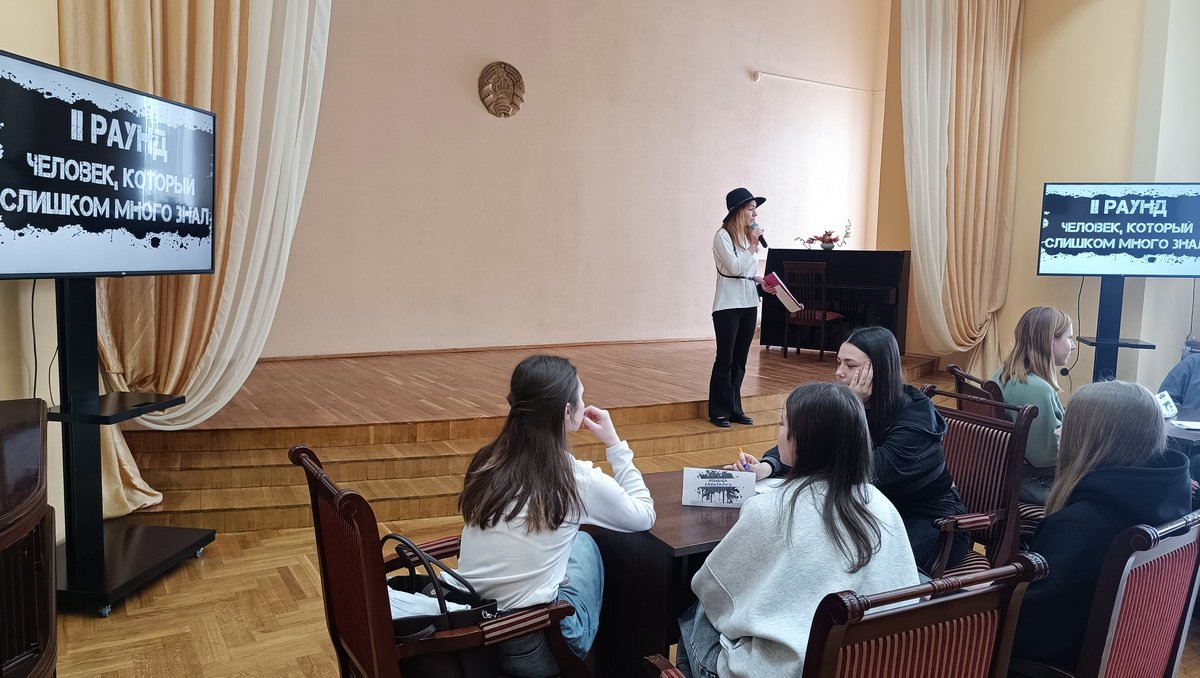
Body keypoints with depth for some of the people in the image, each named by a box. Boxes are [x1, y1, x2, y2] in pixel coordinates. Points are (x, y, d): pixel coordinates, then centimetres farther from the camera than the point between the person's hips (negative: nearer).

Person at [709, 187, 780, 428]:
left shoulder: (748, 235, 12)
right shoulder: (723, 236, -9)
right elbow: (736, 268, -17)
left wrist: (762, 282, 3)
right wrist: (753, 245, -13)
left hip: (749, 304, 7)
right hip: (728, 306, -7)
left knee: (740, 360, 10)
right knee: (725, 359, -2)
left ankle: (734, 409, 18)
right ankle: (719, 411, 7)